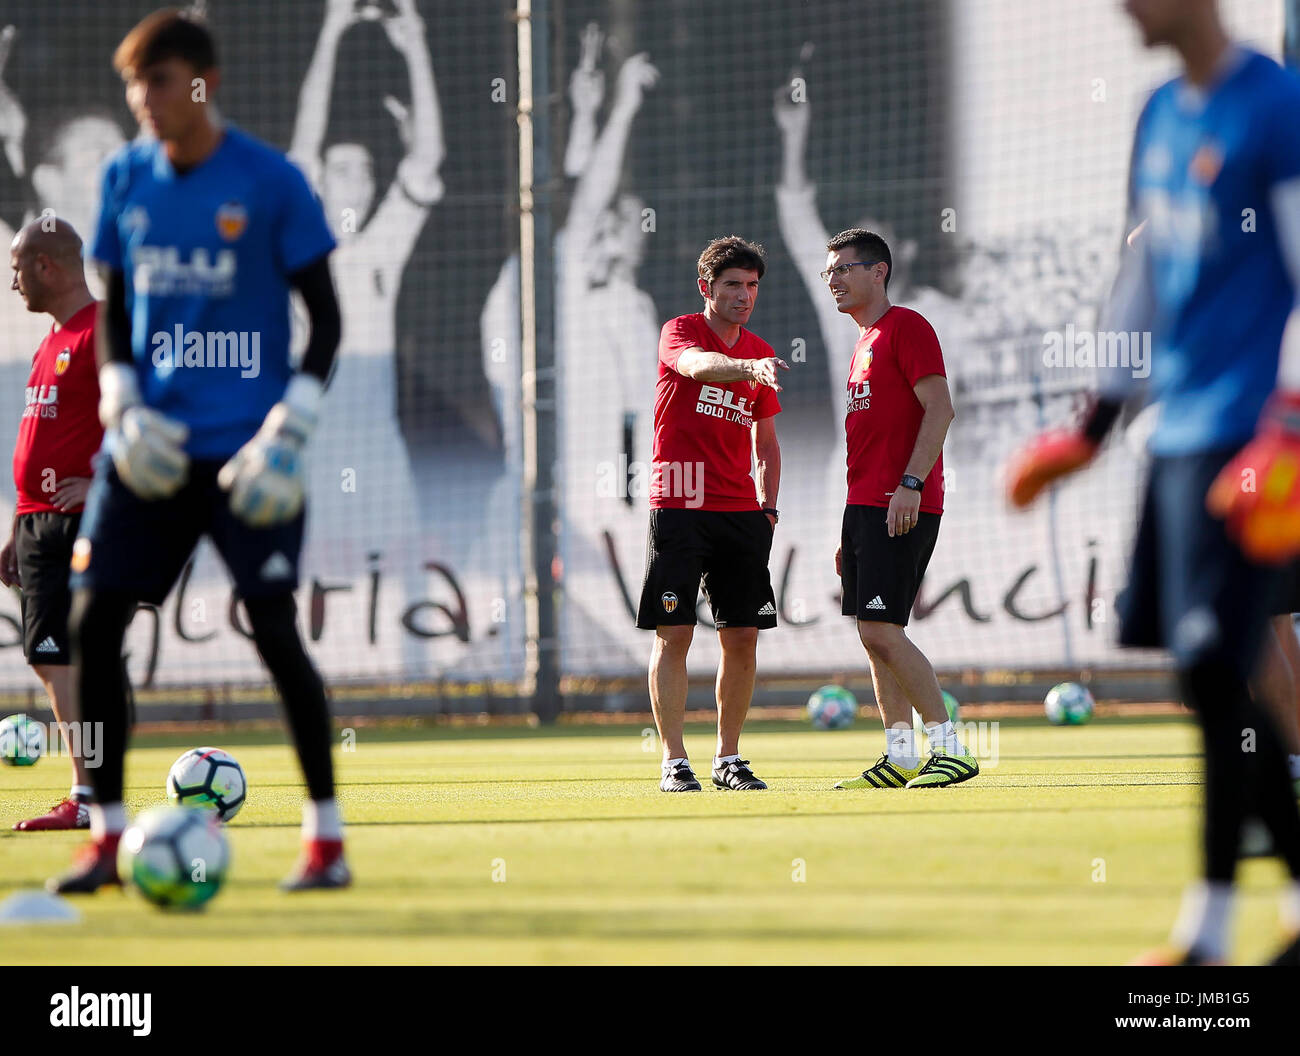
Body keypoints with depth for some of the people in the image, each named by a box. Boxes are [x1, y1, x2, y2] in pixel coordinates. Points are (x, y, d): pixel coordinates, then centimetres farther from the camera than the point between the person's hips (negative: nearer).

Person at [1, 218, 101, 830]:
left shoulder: (104, 331, -11)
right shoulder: (53, 341, 20)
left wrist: (99, 480, -25)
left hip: (79, 524, -10)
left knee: (58, 655, -15)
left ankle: (85, 800, -15)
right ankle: (91, 794, 14)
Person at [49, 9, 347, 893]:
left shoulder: (270, 182, -6)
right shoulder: (126, 180, 7)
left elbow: (325, 319, -2)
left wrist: (289, 430, -13)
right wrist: (121, 405, -2)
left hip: (242, 448, -5)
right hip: (152, 445, 5)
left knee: (274, 628, -9)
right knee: (93, 620, -3)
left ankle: (328, 837, 2)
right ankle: (108, 837, 7)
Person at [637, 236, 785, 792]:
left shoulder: (760, 352, 13)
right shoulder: (680, 332, -3)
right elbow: (698, 365, -29)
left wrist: (768, 505, 9)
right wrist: (750, 368, -47)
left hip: (741, 512, 5)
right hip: (678, 508, -5)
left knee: (742, 638, 4)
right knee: (673, 635, -7)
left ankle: (729, 758, 14)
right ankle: (674, 761, -3)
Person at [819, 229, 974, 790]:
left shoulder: (907, 327, -7)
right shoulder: (864, 343, 22)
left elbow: (939, 408, -16)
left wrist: (910, 483, -25)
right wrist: (850, 527, 22)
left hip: (901, 506, -10)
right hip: (865, 506, 10)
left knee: (881, 629, -15)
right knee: (873, 632, 8)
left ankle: (950, 748, -13)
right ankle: (901, 756, 11)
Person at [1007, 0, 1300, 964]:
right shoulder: (1163, 117, 16)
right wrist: (1096, 424, 26)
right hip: (1179, 432, 9)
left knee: (1213, 669, -10)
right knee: (1214, 674, 8)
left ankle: (1208, 929, -6)